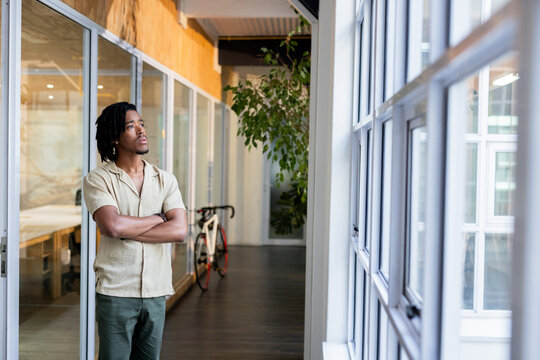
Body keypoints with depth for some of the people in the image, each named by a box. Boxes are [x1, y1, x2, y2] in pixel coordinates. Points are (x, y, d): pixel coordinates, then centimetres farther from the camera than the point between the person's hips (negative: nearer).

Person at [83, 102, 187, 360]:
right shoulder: (98, 179, -3)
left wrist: (125, 230, -13)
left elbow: (179, 230, -8)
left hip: (156, 291, 4)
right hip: (115, 292, -3)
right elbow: (112, 225, -20)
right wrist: (157, 218, -7)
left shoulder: (165, 180, 7)